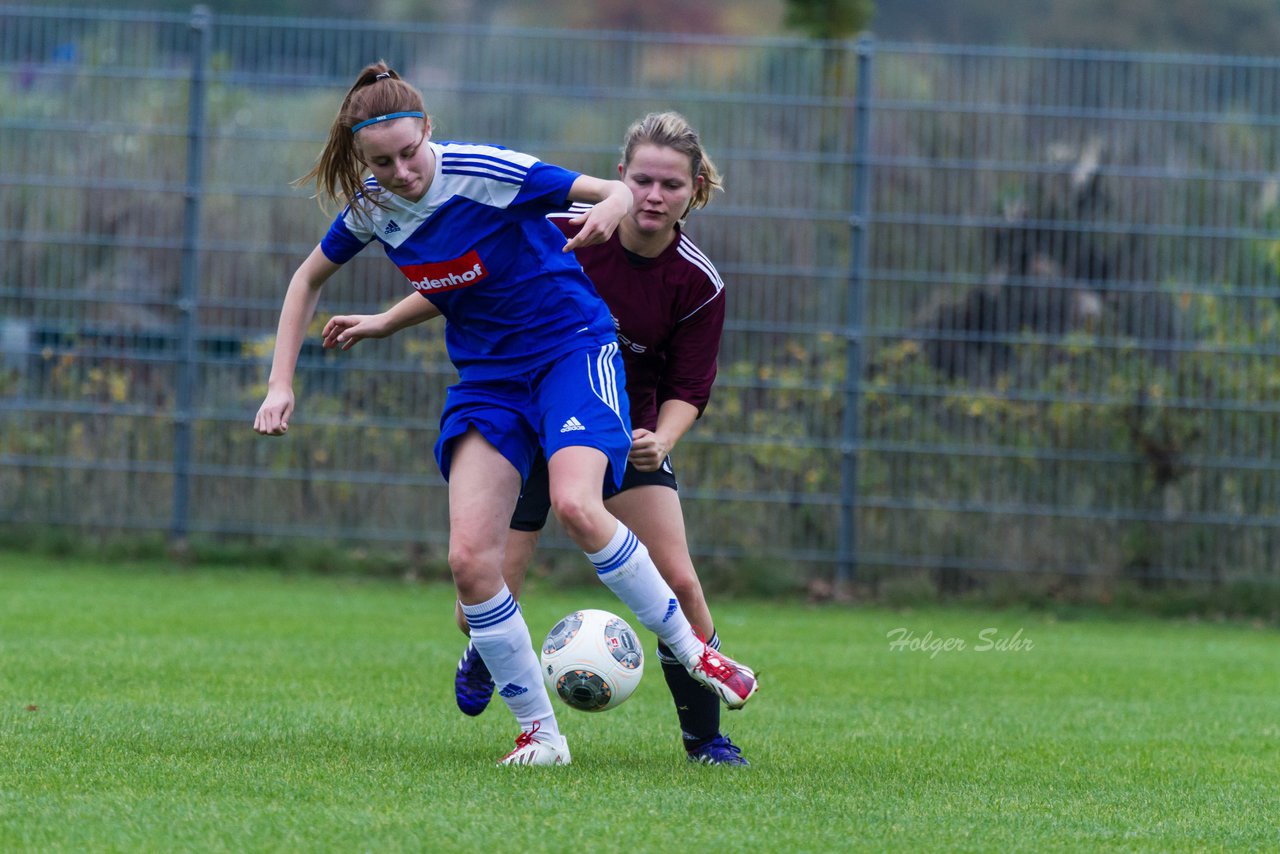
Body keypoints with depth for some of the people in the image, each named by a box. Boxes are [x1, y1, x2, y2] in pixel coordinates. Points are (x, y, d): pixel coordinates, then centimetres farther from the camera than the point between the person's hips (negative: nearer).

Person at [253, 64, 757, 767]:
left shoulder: (482, 173, -19)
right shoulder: (371, 206, -3)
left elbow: (617, 191, -15)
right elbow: (308, 279, 15)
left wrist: (609, 209, -40)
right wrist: (281, 384, 7)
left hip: (572, 347, -5)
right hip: (488, 377, 5)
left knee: (575, 505, -31)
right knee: (470, 557, -12)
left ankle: (693, 651, -12)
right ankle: (539, 733, 0)